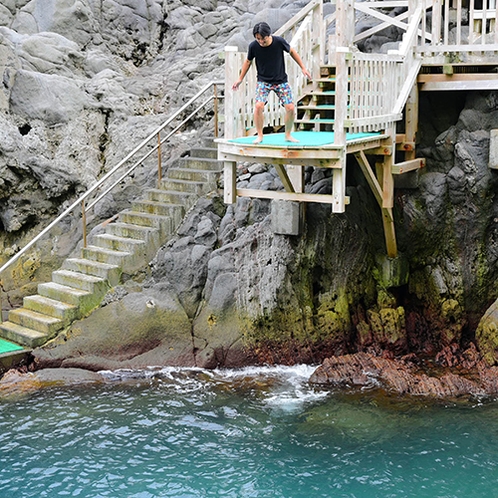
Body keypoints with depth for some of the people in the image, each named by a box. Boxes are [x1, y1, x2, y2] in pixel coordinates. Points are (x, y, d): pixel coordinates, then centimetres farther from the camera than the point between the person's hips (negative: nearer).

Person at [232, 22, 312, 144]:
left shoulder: (279, 42, -16)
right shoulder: (253, 46, -14)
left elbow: (291, 52, 3)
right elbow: (248, 61, 5)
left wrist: (303, 68, 5)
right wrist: (240, 79, 10)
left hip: (281, 80, 1)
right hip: (263, 81, -1)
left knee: (290, 108, -7)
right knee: (258, 106, -22)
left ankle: (288, 135, 15)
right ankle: (260, 135, -4)